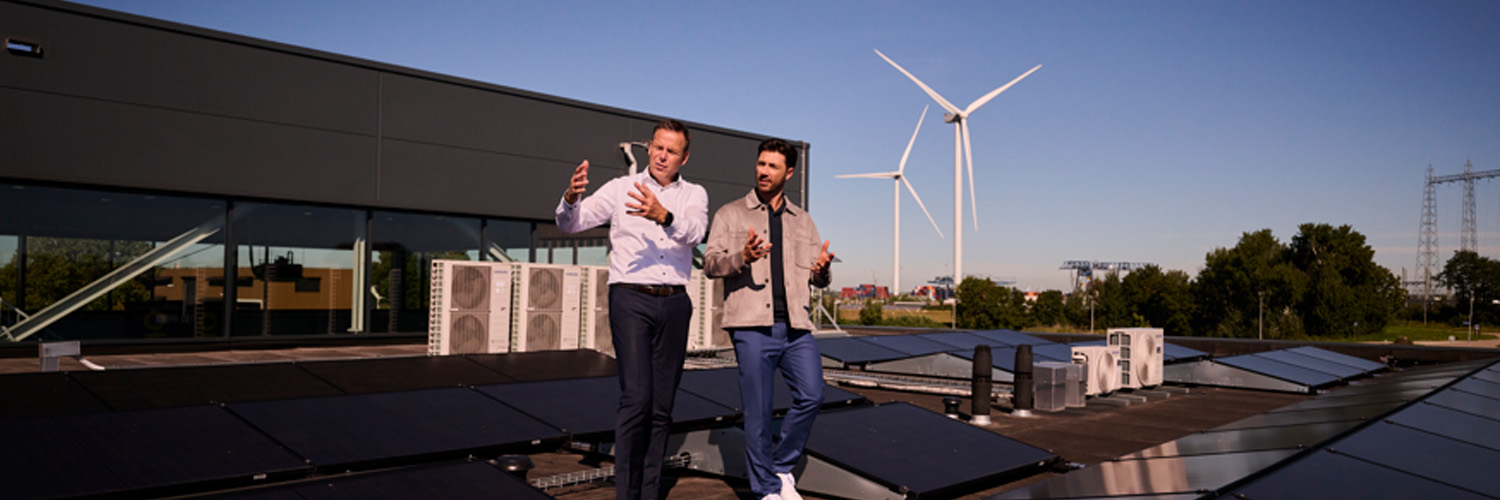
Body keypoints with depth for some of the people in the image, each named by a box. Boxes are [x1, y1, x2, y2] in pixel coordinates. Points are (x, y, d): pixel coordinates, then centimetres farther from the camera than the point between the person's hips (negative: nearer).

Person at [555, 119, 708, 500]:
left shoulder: (694, 195, 10)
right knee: (636, 398, -13)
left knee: (663, 404, 6)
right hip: (631, 300, -3)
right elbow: (570, 223, -4)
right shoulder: (622, 188, 6)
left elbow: (695, 232, -13)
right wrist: (571, 199, -26)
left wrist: (663, 215, -33)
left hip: (674, 303, 3)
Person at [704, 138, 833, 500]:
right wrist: (742, 258, -22)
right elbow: (710, 263, -2)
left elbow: (818, 279, 18)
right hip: (753, 327, -3)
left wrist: (822, 270, -7)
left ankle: (783, 467, 15)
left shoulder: (802, 220, 19)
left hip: (796, 327, 3)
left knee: (811, 396, -8)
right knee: (757, 412, -1)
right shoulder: (731, 214, 9)